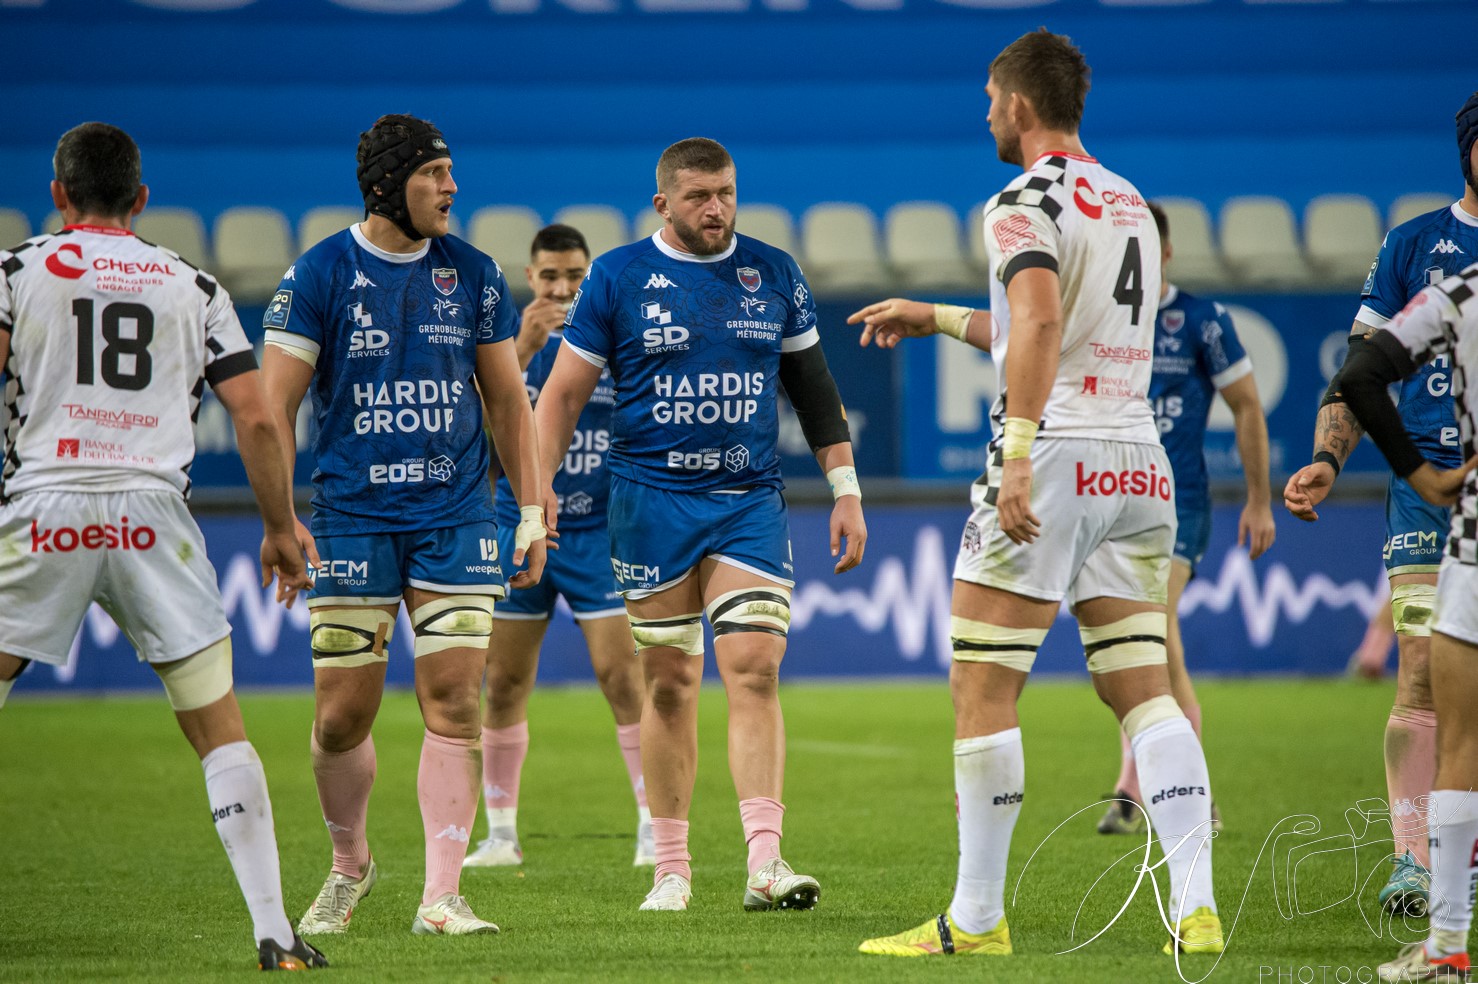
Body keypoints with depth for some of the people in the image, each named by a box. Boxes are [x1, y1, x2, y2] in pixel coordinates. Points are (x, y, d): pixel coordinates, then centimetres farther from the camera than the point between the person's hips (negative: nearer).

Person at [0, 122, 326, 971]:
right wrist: (282, 530, 18)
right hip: (153, 516, 1)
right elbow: (256, 421, 9)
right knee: (221, 731, 6)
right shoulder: (195, 287, 15)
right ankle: (274, 931, -1)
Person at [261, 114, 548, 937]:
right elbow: (276, 405, -2)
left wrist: (532, 512, 11)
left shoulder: (473, 274, 6)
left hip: (455, 519, 2)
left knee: (454, 700, -7)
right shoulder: (321, 275, -3)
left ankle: (442, 896, -5)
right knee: (344, 714, 0)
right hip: (353, 519, -2)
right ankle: (351, 864, 26)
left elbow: (508, 399, 14)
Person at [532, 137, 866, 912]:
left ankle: (764, 863, -17)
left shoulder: (773, 274, 6)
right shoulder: (617, 278, -1)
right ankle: (671, 869, 13)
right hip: (652, 499, -1)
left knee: (754, 668, -12)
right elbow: (563, 392, 2)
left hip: (750, 501, 1)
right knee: (668, 682, 3)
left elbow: (813, 387, 14)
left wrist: (846, 490, 10)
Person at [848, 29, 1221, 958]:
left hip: (1056, 454, -7)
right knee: (1145, 690, 5)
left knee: (984, 690, 0)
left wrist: (1018, 454, -29)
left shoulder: (1026, 201, -6)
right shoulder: (1132, 205, 20)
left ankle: (977, 918, 1)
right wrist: (938, 319, 39)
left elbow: (1040, 325, -22)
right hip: (1140, 461, 7)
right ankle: (1197, 907, -6)